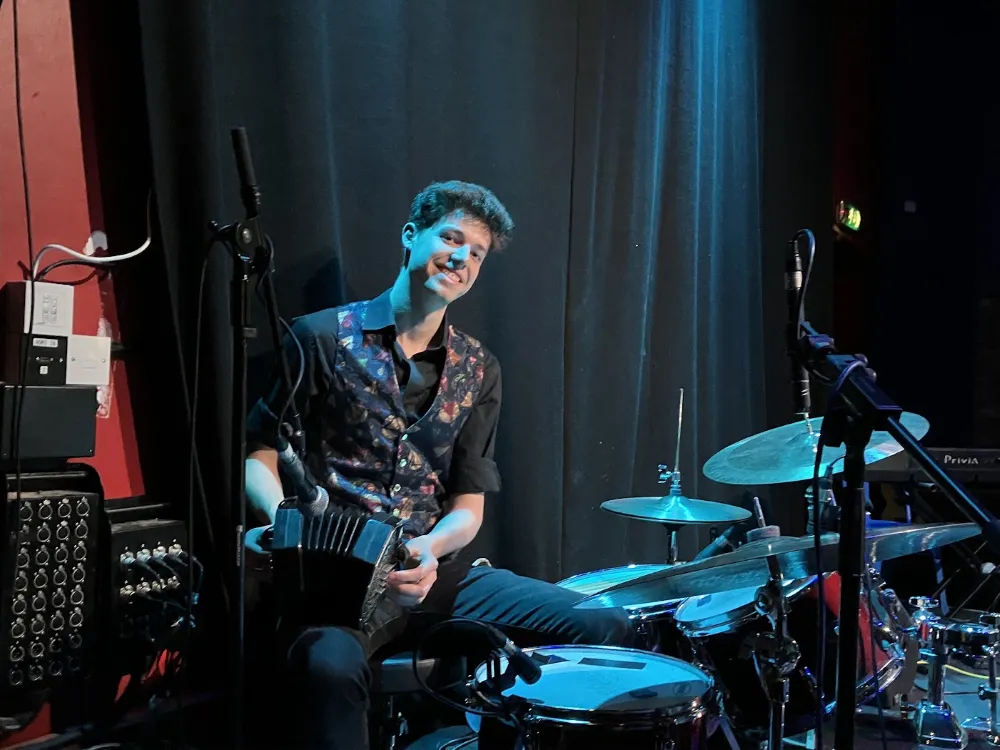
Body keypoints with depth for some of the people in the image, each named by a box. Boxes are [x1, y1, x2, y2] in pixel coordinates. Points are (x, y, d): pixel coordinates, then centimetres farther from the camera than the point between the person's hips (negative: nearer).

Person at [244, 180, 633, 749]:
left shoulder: (478, 371, 12)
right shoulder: (324, 338, 1)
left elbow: (468, 507, 8)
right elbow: (257, 456, 5)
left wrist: (430, 550, -15)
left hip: (432, 569, 4)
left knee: (608, 628, -11)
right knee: (331, 665, -40)